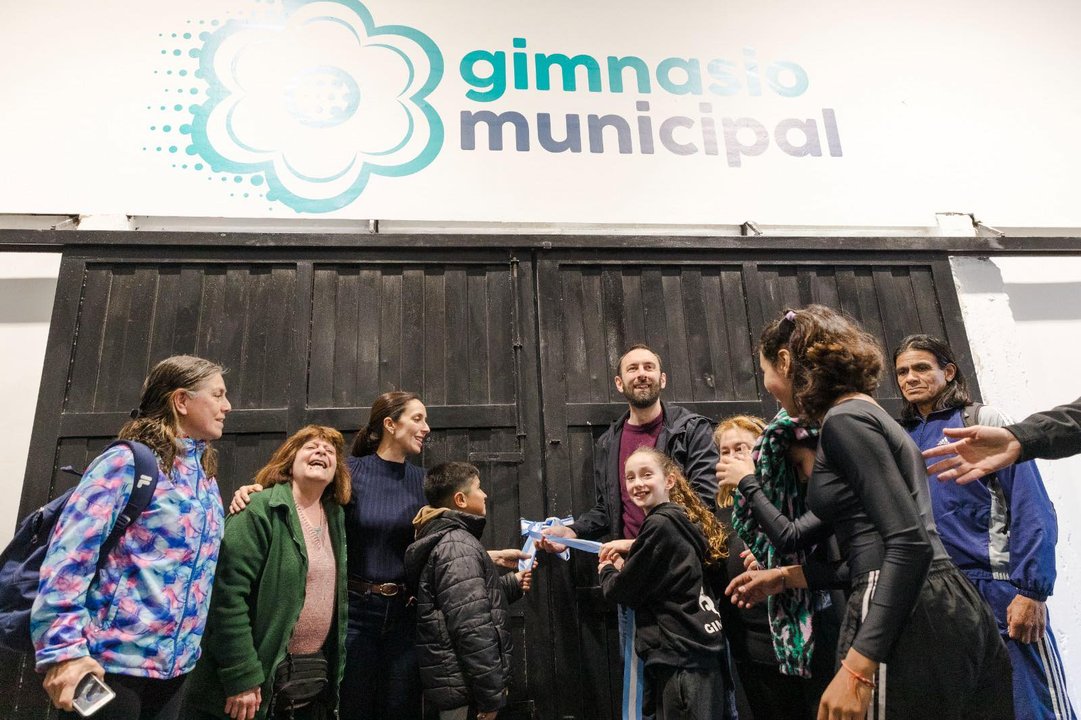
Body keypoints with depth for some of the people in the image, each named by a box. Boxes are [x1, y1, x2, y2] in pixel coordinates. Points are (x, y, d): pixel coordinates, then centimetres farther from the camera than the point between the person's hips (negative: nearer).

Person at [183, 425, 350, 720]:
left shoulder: (336, 518, 7)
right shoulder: (260, 510, -13)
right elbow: (229, 593, -19)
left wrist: (335, 672, 13)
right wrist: (241, 676, -20)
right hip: (259, 680, -6)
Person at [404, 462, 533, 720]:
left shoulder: (442, 539, 13)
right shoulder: (457, 546, -19)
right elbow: (472, 628, -26)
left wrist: (511, 584, 18)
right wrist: (491, 695, -21)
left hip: (453, 680, 10)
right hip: (464, 686, -10)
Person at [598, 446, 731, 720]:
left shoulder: (660, 524, -17)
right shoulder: (680, 520, 12)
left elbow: (624, 591, -12)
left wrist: (606, 571, 7)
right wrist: (624, 568, 6)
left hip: (681, 659, -9)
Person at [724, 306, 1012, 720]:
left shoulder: (844, 421, -10)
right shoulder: (870, 415, 20)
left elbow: (910, 544, -19)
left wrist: (857, 667, -22)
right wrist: (783, 577, 32)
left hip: (906, 621, -10)